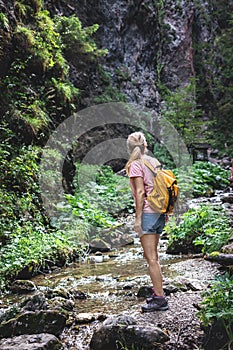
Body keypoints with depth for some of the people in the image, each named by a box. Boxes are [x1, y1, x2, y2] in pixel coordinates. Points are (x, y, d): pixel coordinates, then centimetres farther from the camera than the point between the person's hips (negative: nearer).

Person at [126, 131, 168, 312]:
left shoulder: (135, 165, -9)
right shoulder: (154, 161, 12)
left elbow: (140, 192, -16)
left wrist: (138, 218, -14)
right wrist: (166, 211, 18)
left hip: (147, 212, -8)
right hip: (160, 212, 8)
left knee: (151, 258, -2)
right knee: (152, 255, 18)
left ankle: (160, 299, 3)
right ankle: (158, 293, 25)